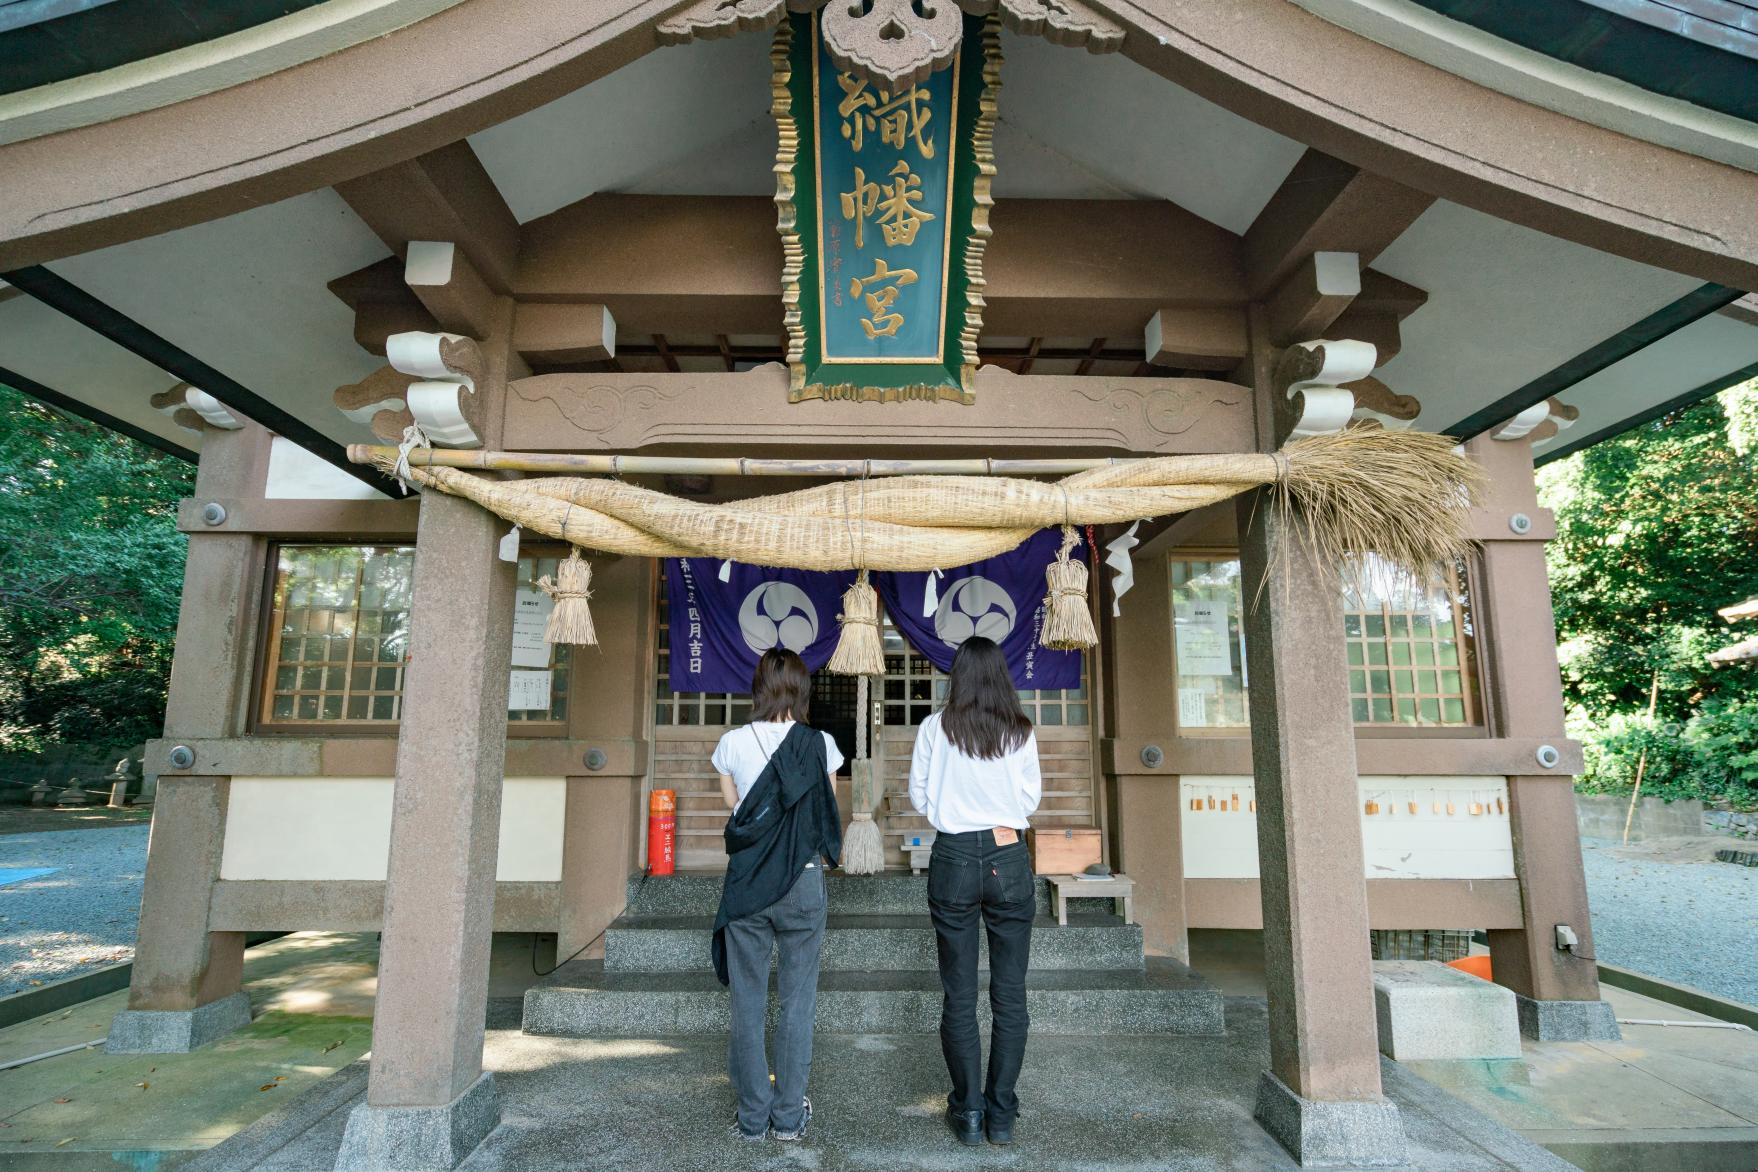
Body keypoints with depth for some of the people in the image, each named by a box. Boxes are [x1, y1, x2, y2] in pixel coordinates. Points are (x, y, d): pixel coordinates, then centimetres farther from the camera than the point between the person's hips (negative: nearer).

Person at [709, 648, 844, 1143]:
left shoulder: (732, 743, -3)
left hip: (746, 882, 1)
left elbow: (734, 808, 8)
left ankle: (753, 1116, 20)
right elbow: (826, 818, 2)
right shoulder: (820, 744, -6)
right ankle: (789, 1116, 18)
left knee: (748, 1000, 11)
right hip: (803, 880, -1)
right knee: (797, 1000, 11)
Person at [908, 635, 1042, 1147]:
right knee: (1010, 994, 10)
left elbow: (919, 796, 2)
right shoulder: (1021, 731, -1)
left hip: (954, 859, -1)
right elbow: (1030, 800, 7)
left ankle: (969, 1113, 16)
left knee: (959, 996, 9)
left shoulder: (935, 728, -4)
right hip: (1009, 859, 1)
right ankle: (1002, 1114, 17)